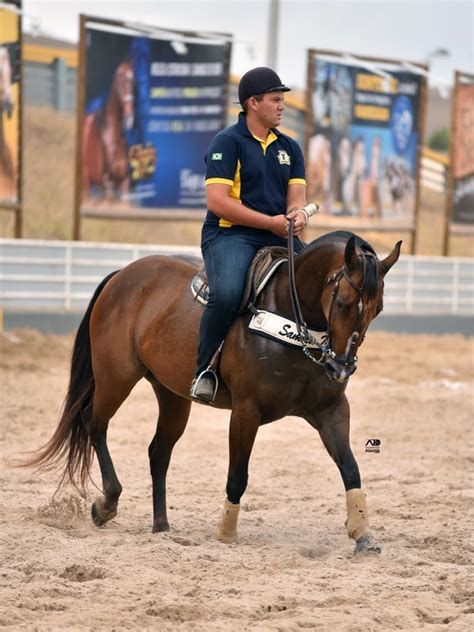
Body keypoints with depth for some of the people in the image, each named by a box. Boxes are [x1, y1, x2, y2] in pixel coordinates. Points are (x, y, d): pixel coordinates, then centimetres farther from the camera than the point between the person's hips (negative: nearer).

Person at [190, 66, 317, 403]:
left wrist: (298, 215, -15)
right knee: (227, 293, -34)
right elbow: (217, 201, -13)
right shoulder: (228, 142, -4)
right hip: (230, 234, -6)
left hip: (279, 237, 7)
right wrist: (271, 222, -16)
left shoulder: (290, 148, 16)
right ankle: (204, 369, -16)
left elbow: (296, 196, 12)